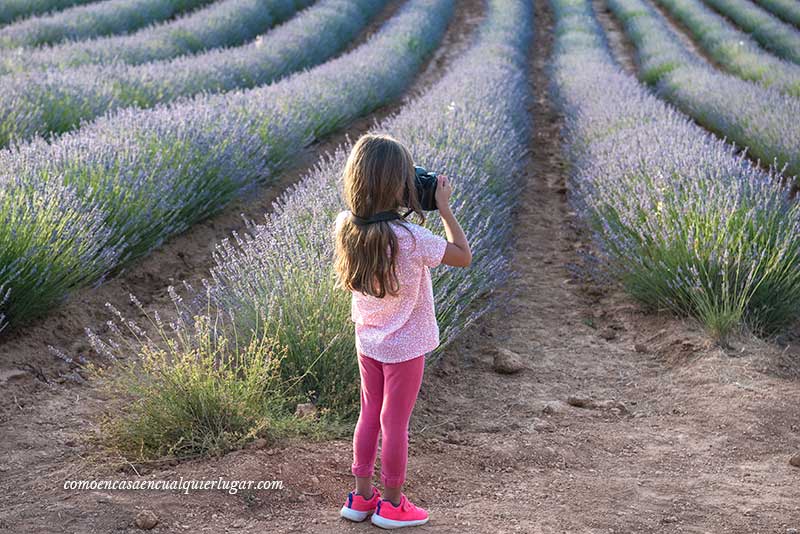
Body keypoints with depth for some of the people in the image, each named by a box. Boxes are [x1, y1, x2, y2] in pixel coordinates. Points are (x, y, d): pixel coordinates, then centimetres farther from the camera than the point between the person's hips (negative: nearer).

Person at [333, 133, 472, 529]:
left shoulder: (345, 227, -12)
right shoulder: (412, 239, -30)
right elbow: (464, 256, -15)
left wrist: (409, 209, 4)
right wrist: (443, 207, -13)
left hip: (367, 342, 6)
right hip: (405, 347, -6)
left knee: (370, 414, 20)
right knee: (395, 423, 9)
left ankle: (361, 496, 30)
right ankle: (392, 504, 24)